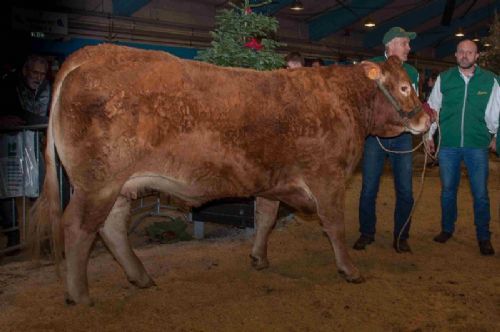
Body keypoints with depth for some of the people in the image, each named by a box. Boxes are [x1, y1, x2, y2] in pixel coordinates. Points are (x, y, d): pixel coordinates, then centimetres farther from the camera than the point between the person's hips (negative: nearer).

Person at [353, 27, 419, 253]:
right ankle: (366, 233, 20)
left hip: (402, 137, 3)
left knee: (405, 191, 2)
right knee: (369, 188, 2)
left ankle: (400, 237, 16)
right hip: (375, 134, -3)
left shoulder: (411, 72, 12)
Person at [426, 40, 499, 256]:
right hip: (448, 144, 1)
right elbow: (433, 107, 9)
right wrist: (429, 134, 7)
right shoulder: (444, 79, 3)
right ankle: (447, 229, 28)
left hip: (477, 145, -1)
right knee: (448, 189, 11)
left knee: (480, 193, 2)